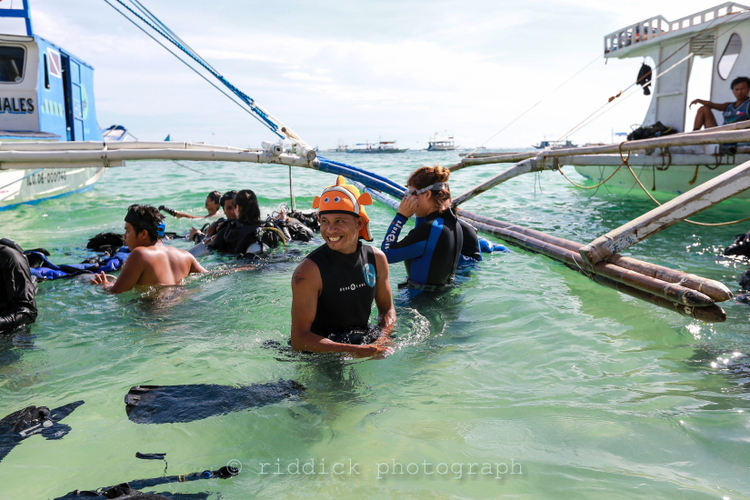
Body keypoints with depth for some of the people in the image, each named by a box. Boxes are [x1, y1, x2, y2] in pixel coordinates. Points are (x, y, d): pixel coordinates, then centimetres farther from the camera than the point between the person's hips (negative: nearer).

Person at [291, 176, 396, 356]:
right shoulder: (309, 271, -19)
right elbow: (300, 339, -20)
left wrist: (382, 339, -11)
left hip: (364, 340, 5)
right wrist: (356, 351, -28)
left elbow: (387, 309, 11)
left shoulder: (376, 259, -2)